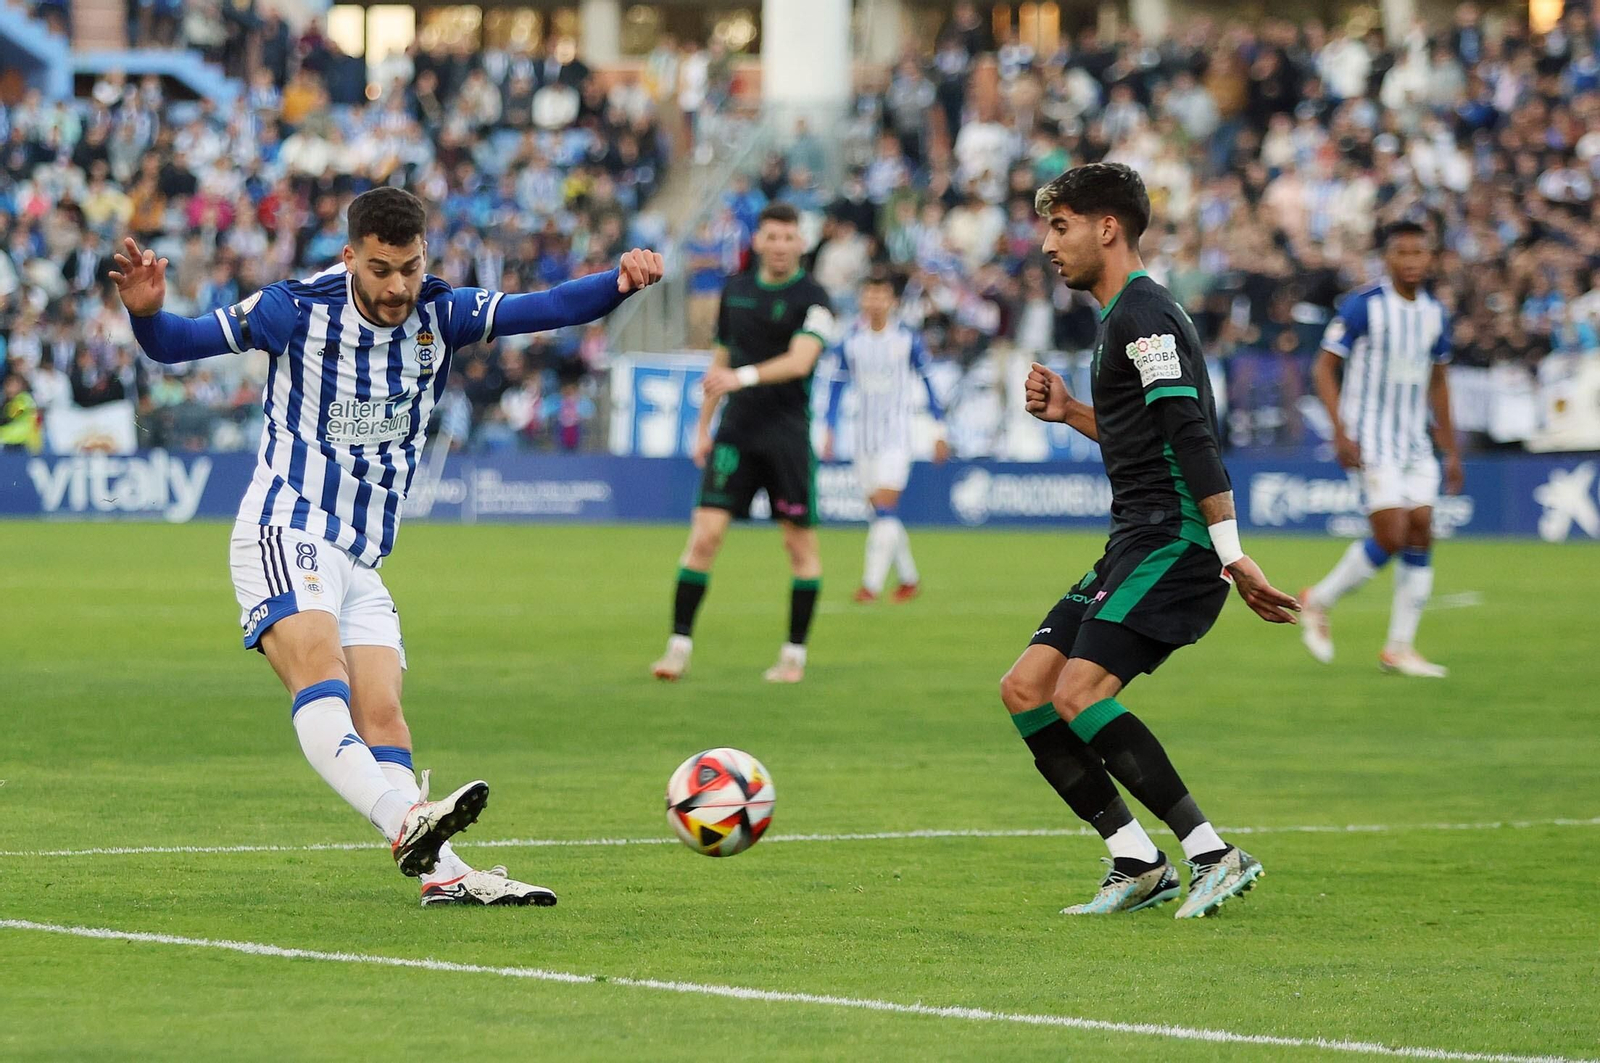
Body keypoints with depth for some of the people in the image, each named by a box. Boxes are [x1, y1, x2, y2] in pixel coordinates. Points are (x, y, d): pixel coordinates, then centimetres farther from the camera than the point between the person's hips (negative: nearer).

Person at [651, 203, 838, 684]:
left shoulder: (812, 298, -5)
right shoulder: (735, 291, 11)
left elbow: (800, 360, -19)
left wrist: (743, 377, -32)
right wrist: (703, 426, 17)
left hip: (788, 432, -3)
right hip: (736, 429, 3)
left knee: (800, 541, 1)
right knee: (705, 533, -6)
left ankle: (794, 653, 11)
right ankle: (679, 645, -3)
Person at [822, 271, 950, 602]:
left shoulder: (908, 339, -5)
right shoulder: (849, 341, 2)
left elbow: (928, 382, 3)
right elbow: (837, 385, 10)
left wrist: (940, 430, 4)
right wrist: (830, 433, 6)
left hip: (897, 431, -4)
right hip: (865, 434, 4)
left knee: (885, 505, -15)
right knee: (879, 509, 6)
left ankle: (872, 584, -16)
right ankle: (908, 578, 20)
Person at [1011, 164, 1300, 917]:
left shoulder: (1144, 314, -12)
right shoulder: (1123, 315, 21)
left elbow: (1192, 438, -20)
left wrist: (1232, 557, -25)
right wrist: (1071, 413, 15)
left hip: (1173, 543, -10)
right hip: (1136, 546, 10)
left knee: (1078, 693, -22)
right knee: (1025, 691, 4)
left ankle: (1216, 857, -20)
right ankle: (1138, 865, 5)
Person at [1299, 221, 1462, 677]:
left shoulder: (1434, 314, 9)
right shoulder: (1362, 306, -10)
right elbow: (1324, 368, -9)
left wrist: (1451, 450, 18)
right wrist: (1340, 431, -19)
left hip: (1415, 442, 6)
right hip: (1372, 441, -6)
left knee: (1421, 534, -2)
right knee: (1390, 537, -14)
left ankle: (1400, 647, 3)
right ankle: (1319, 602, 8)